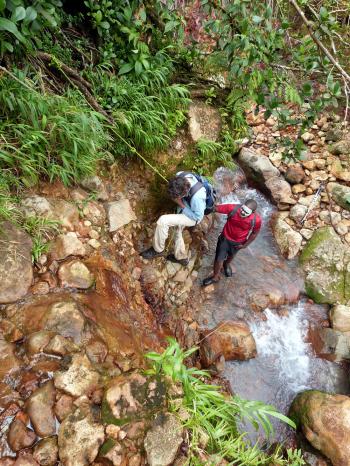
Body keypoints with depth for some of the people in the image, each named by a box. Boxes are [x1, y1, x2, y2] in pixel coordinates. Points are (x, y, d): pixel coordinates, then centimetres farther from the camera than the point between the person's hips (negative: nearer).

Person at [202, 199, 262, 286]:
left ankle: (226, 264, 66)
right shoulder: (233, 208, -34)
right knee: (219, 259, 7)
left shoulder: (256, 220, -30)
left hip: (238, 242, 1)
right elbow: (215, 208, -26)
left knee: (231, 255, 30)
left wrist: (245, 244, -4)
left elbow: (254, 233, -10)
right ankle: (215, 277, 36)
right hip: (225, 238, -1)